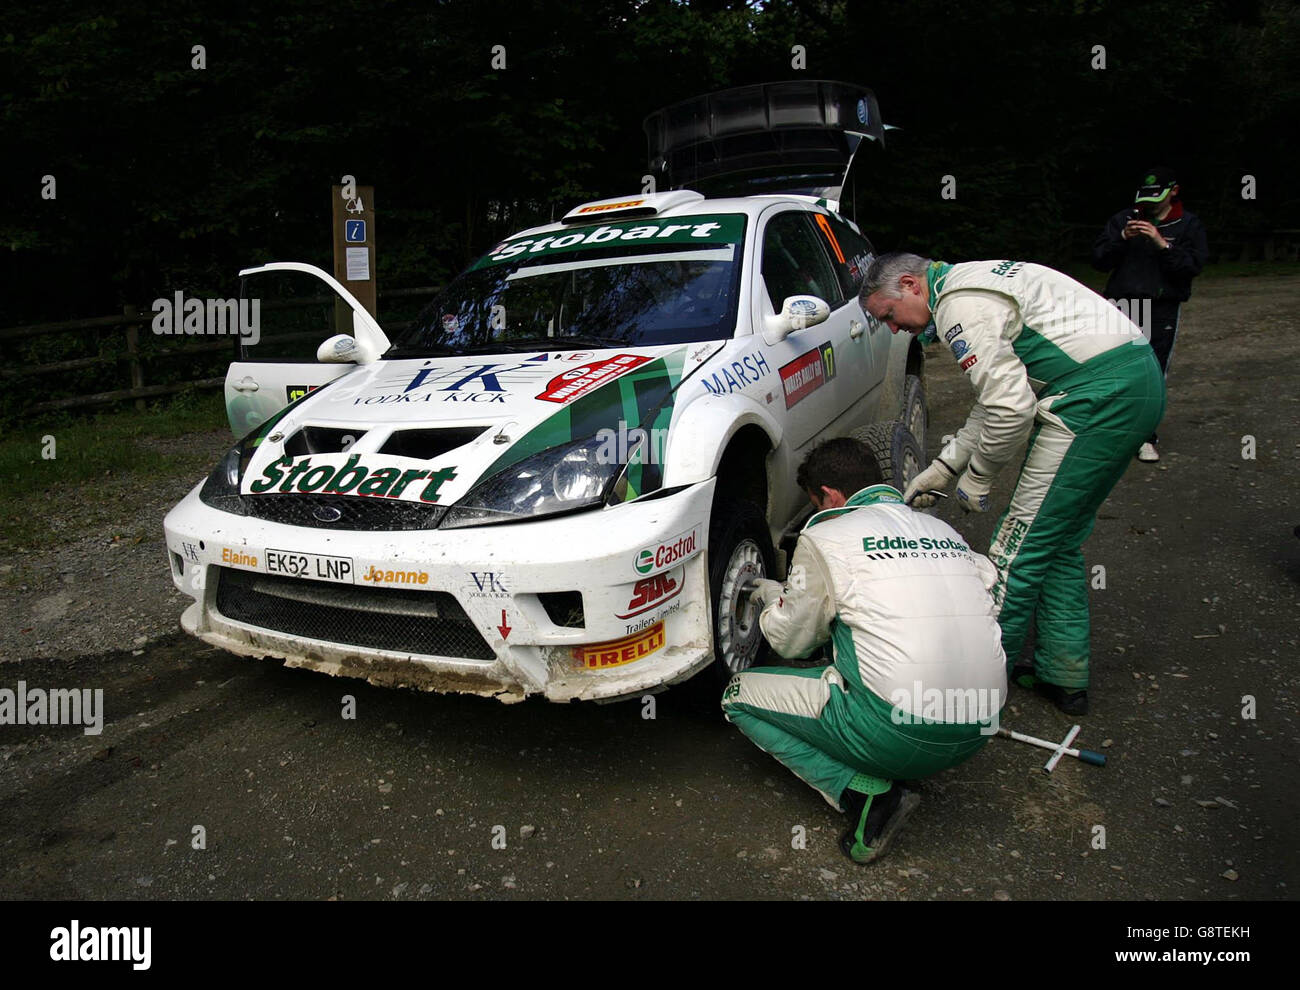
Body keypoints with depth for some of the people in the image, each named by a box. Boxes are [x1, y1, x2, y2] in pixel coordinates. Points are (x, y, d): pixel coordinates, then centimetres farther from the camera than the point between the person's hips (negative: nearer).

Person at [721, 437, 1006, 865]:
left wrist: (771, 596, 29)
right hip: (978, 731, 7)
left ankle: (868, 795, -2)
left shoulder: (825, 537, -2)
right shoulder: (943, 531, 15)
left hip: (902, 731, -7)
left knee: (739, 697, 9)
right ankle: (883, 781, 14)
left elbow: (789, 640, 6)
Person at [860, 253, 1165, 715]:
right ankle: (1063, 676, 25)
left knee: (1021, 543, -4)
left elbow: (1010, 407, -20)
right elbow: (997, 399, 23)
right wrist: (943, 467, 18)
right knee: (1059, 540, 17)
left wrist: (978, 474, -3)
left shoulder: (959, 304, -12)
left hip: (1098, 395, -11)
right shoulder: (971, 282, 21)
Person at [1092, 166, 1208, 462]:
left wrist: (1162, 244, -14)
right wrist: (1122, 238, -10)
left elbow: (1193, 265, -4)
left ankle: (1146, 437, 4)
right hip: (1123, 306, 1)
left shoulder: (1189, 224, 9)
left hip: (1163, 309, -1)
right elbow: (1098, 260, 5)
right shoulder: (1123, 219, 12)